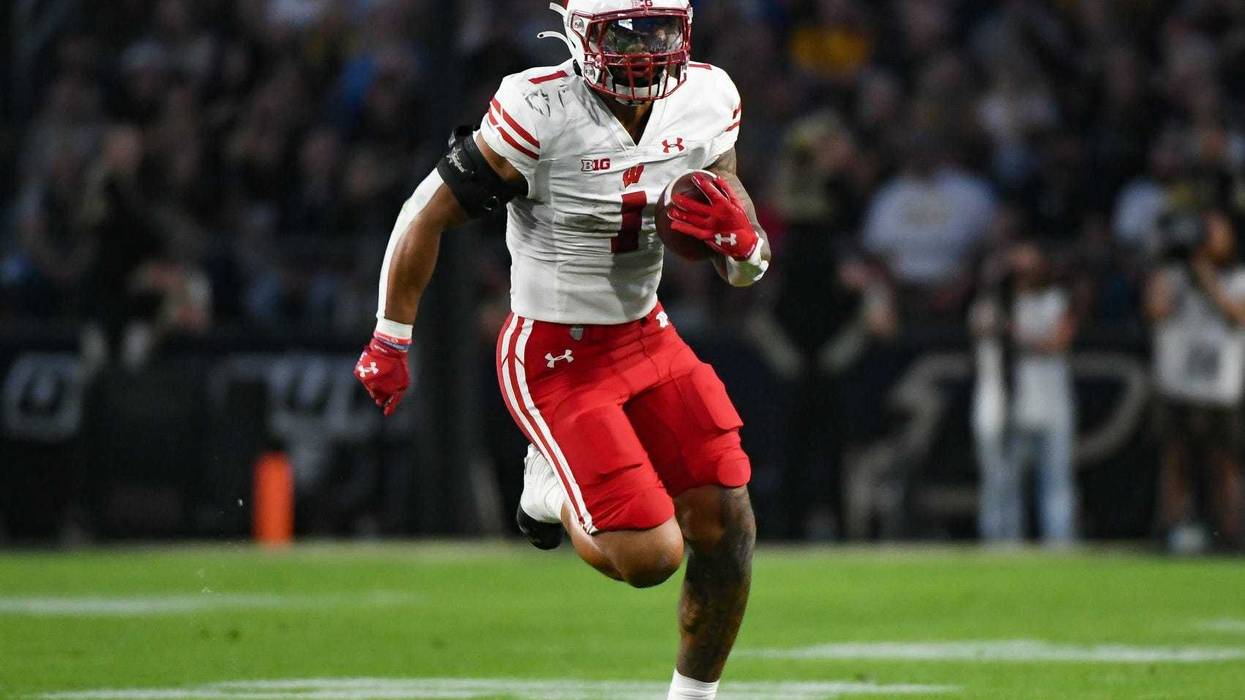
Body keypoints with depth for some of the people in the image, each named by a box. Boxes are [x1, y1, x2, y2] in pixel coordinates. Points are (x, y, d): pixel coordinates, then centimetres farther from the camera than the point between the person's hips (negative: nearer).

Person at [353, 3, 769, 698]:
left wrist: (737, 232, -20)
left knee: (728, 524, -3)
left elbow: (748, 271, 4)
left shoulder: (705, 102, -4)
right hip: (555, 360, -6)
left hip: (647, 336, 6)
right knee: (651, 555, -13)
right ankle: (550, 486, 19)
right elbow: (429, 215, -12)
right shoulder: (540, 113, -23)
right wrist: (390, 342, -6)